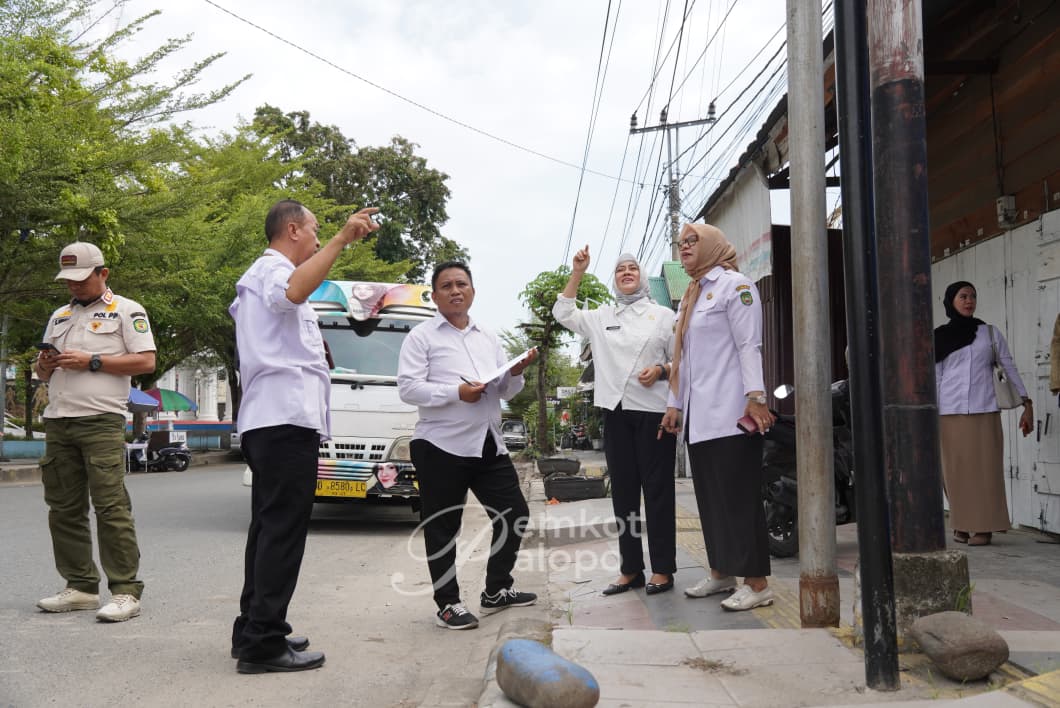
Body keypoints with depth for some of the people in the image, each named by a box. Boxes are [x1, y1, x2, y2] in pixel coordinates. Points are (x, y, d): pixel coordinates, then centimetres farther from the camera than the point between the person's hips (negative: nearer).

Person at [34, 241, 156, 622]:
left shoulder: (126, 311, 4)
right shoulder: (60, 316, 24)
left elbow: (146, 362, -7)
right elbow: (45, 374, 26)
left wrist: (91, 361, -12)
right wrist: (45, 365, 2)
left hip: (101, 420, -7)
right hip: (57, 421, 7)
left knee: (111, 507, -11)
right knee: (64, 509, 7)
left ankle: (125, 591, -9)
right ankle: (81, 587, 15)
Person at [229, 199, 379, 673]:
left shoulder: (255, 276, 28)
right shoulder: (273, 268, -6)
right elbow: (294, 291, -31)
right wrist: (342, 239, -33)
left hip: (264, 420, 11)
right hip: (287, 418, -11)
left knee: (269, 527, 12)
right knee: (283, 530, -10)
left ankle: (253, 630, 17)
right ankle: (262, 644, -9)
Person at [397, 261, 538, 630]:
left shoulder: (489, 338, 18)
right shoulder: (421, 337, 1)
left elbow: (505, 392, 19)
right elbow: (408, 388, -11)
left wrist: (516, 373, -3)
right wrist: (456, 392, -21)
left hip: (490, 445, 6)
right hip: (441, 446, -6)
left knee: (514, 514, 10)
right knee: (442, 528, 1)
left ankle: (496, 591, 26)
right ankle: (448, 604, 13)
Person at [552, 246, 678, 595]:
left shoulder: (663, 315, 6)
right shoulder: (601, 317, 14)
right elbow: (563, 313, 15)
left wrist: (661, 370, -14)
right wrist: (577, 273, 10)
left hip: (653, 412, -4)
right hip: (616, 412, 4)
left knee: (657, 489, 0)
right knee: (623, 492, 7)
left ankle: (662, 569, 7)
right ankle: (630, 569, 15)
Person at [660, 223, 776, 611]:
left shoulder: (734, 284, -3)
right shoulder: (690, 297, 22)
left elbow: (749, 345, -12)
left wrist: (756, 397, -20)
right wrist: (675, 403, 19)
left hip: (730, 414, -8)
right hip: (699, 416, 9)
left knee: (740, 497, -7)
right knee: (710, 497, 11)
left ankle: (756, 583, -2)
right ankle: (721, 572, 19)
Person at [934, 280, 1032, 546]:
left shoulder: (990, 333, 9)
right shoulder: (940, 337, 8)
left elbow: (1010, 368, 7)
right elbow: (934, 379, 9)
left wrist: (1027, 404, 0)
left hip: (985, 412, 0)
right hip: (950, 413, 0)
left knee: (985, 469, -4)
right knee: (956, 471, 1)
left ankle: (983, 527, 2)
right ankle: (962, 525, 11)